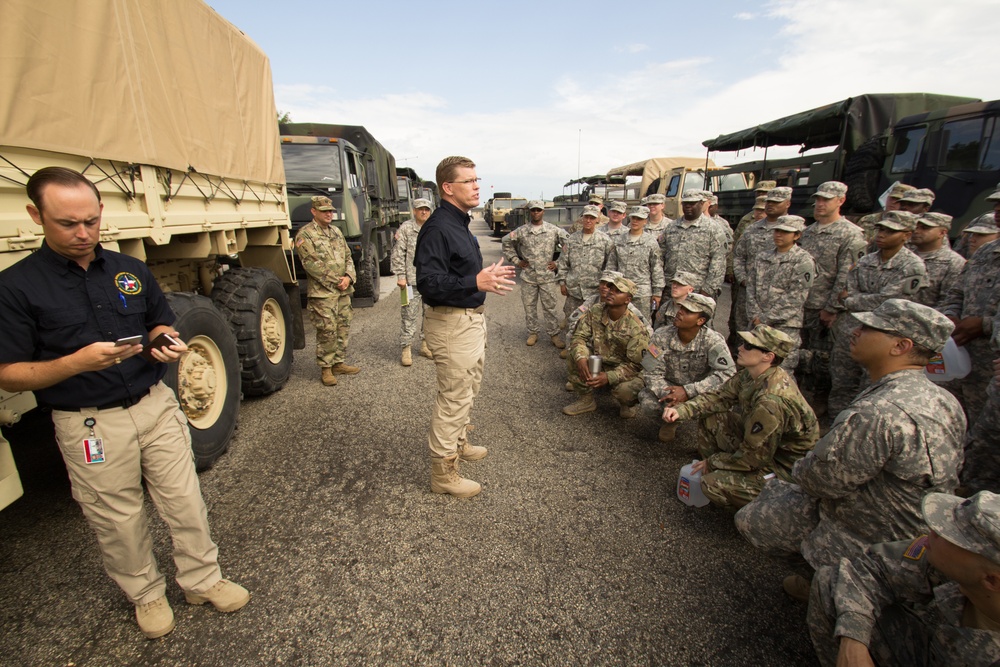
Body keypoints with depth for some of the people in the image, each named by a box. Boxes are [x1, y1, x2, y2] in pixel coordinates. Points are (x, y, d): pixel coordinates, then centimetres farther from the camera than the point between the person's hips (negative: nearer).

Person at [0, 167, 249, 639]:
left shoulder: (132, 270, 3)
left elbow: (161, 323, 16)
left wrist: (167, 344, -7)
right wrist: (78, 361, -25)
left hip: (156, 406, 3)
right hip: (89, 424, -3)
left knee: (185, 502, 11)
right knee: (118, 521, 14)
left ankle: (202, 580, 31)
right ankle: (145, 594, 38)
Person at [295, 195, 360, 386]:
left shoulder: (336, 231, 17)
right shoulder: (305, 235, -5)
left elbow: (348, 257, 15)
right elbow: (311, 265, -13)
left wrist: (348, 277, -4)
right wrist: (335, 281, -14)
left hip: (344, 291, 7)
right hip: (322, 293, -7)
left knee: (343, 328, 11)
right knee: (327, 331, -5)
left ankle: (338, 363, 23)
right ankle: (325, 368, 7)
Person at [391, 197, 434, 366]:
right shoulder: (405, 228, -3)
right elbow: (398, 254, -6)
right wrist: (400, 276, -11)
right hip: (412, 280, -5)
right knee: (409, 315, -2)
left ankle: (425, 345, 26)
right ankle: (406, 349, 7)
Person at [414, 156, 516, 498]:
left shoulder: (460, 223, 12)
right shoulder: (437, 227, -20)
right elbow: (429, 284, -29)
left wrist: (489, 275, 14)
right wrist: (476, 282, -37)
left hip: (471, 318, 11)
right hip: (451, 323, -11)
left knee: (468, 388, 23)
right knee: (454, 396, -2)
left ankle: (459, 442, 44)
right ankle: (443, 472, 14)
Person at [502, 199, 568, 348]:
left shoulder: (553, 230, -1)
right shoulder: (521, 231, 2)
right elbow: (506, 242, 13)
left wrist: (558, 262, -1)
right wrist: (516, 260, 7)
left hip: (548, 276, -1)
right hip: (528, 277, 2)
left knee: (549, 307, 3)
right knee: (529, 306, 9)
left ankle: (554, 334, 14)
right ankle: (532, 333, 23)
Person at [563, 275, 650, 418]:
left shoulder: (637, 328, -23)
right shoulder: (594, 313, -10)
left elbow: (635, 364, -22)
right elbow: (579, 336, -12)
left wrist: (609, 377, -34)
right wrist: (581, 358, -34)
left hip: (625, 371, -4)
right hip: (597, 363, 4)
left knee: (626, 390, -35)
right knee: (575, 355, -21)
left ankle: (627, 404, 9)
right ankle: (585, 400, 0)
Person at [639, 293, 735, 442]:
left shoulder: (713, 340, -20)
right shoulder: (661, 336, -17)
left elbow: (727, 373, -28)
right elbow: (652, 373, -17)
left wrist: (688, 391, -36)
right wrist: (668, 396, -36)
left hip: (700, 391, 0)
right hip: (668, 387, 1)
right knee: (647, 403, -29)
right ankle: (670, 422, 7)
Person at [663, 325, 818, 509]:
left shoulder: (771, 401, -35)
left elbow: (754, 457, -27)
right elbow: (720, 396, 2)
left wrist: (712, 462, -12)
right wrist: (682, 410, -14)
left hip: (786, 468, -8)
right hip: (762, 443, 8)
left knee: (714, 485, -20)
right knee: (710, 420, 0)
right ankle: (718, 469, 13)